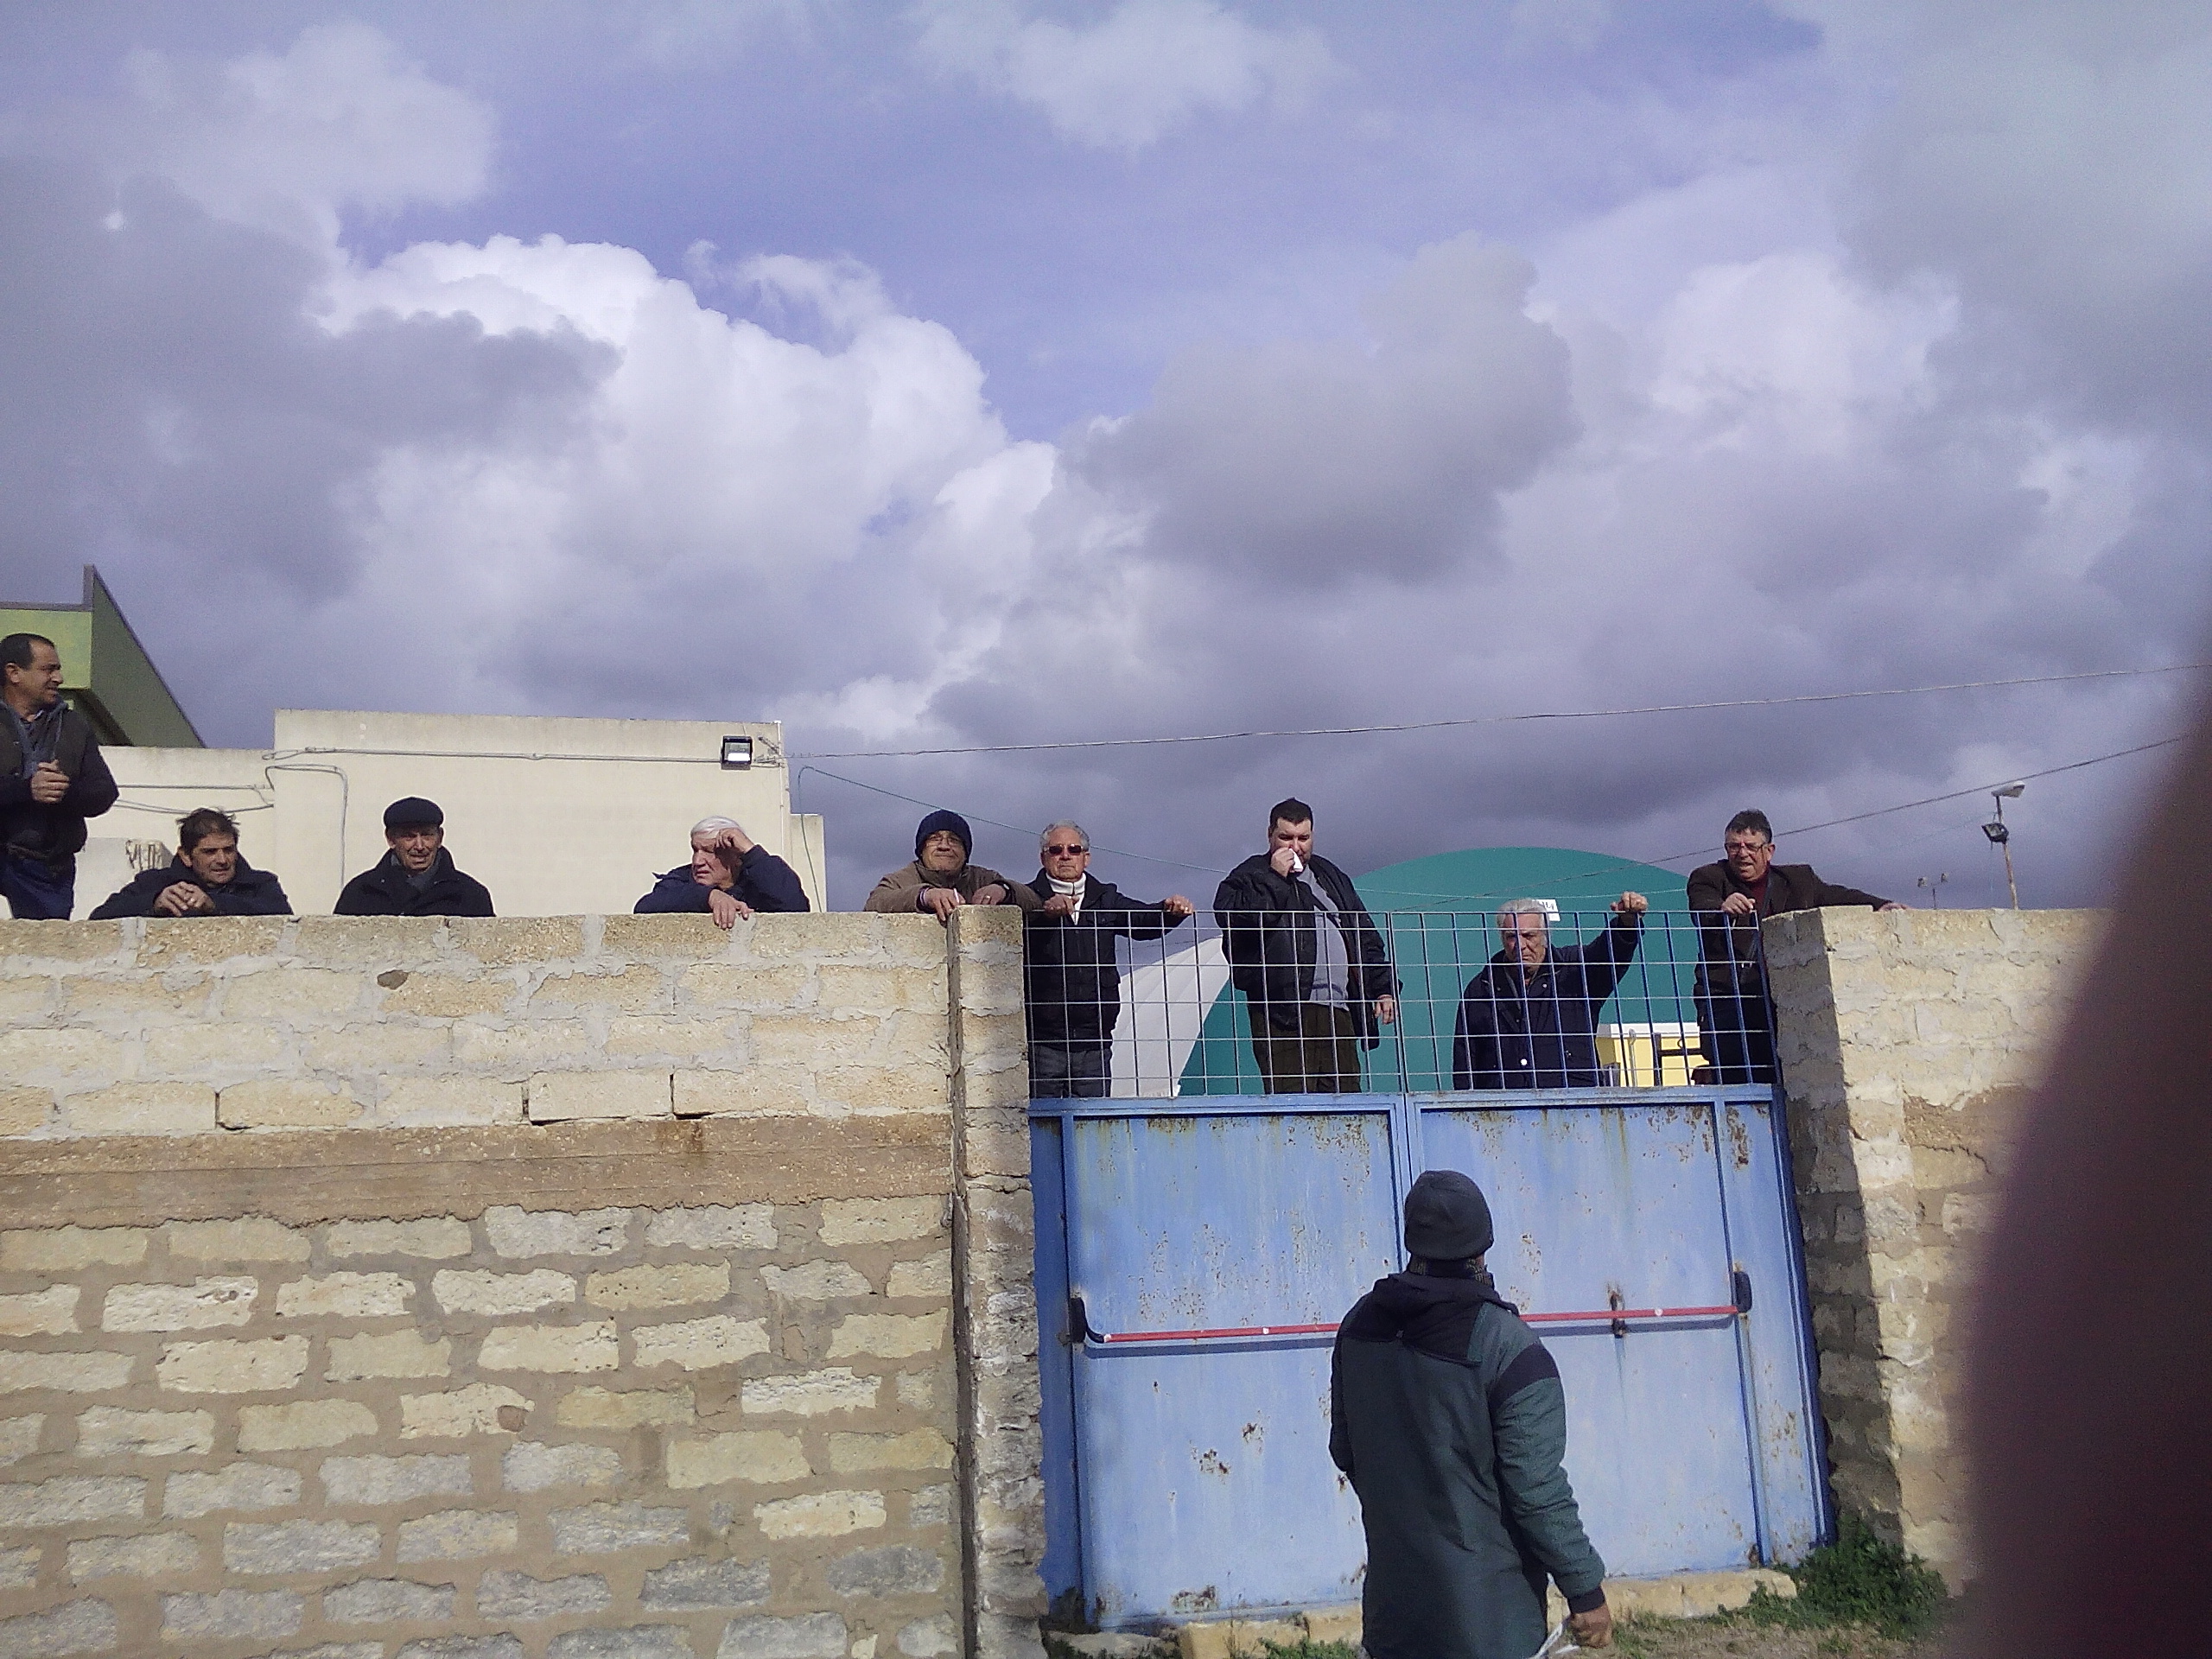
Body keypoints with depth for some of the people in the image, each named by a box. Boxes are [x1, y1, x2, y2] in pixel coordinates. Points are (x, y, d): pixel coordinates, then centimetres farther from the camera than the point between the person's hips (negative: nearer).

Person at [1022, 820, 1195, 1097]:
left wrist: (1171, 910, -19)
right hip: (1043, 1041, -3)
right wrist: (1046, 910, -38)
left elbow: (1145, 920, 3)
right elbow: (1014, 924, -18)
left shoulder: (1105, 898, 15)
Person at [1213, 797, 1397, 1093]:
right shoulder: (1249, 875, 8)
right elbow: (1231, 917, -13)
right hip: (1284, 1013, -5)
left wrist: (1383, 988, 19)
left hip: (1338, 1011, 6)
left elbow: (1365, 936, 28)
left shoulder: (1331, 876, 26)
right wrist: (1275, 877, -8)